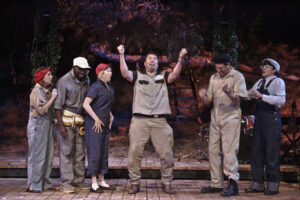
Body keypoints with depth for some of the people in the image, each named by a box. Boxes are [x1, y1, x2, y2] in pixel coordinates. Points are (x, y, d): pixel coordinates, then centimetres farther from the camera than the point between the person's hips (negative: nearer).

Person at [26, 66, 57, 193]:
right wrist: (52, 98, -16)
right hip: (38, 126, -9)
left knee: (47, 156, 10)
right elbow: (41, 110, -20)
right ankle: (33, 185, 1)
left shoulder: (46, 91, 14)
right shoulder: (36, 91, -12)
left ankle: (44, 183, 18)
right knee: (37, 155, -5)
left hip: (47, 125, 9)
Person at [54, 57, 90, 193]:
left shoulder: (86, 80, 10)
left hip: (80, 121, 6)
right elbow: (58, 105, -9)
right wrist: (61, 125, -15)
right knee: (66, 151, -4)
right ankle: (67, 183, 0)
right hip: (66, 119, -6)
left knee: (80, 152, 5)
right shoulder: (64, 81, -7)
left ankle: (78, 181, 12)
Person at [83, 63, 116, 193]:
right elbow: (86, 104, -18)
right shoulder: (96, 87, -11)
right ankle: (94, 183, -1)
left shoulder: (109, 88, 15)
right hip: (94, 124, -8)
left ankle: (102, 182, 19)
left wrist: (111, 116, 14)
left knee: (104, 152, 11)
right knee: (95, 152, -6)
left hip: (105, 125, 9)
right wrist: (96, 119, -18)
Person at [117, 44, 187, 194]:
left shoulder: (163, 76, 16)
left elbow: (175, 75, -3)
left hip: (160, 121, 1)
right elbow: (125, 74, -4)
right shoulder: (137, 76, 13)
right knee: (135, 153, -1)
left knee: (166, 154, 1)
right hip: (139, 121, -1)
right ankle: (134, 183, 10)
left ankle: (166, 183, 14)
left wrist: (180, 59, -16)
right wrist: (121, 55, -12)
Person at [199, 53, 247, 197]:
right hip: (215, 117, 6)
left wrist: (228, 92, -29)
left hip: (230, 117, -6)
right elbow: (209, 101, 13)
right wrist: (203, 96, -10)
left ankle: (233, 183, -6)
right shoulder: (214, 78, 14)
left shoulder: (237, 77, -3)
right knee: (213, 151, 5)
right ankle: (216, 184, 11)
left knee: (229, 151, -10)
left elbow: (237, 100, -10)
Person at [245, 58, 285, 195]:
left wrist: (262, 96, -22)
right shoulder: (260, 82, 17)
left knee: (272, 152, -3)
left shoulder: (278, 82, -5)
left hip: (272, 118, -7)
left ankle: (273, 185, 6)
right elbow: (249, 95, 21)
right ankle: (258, 184, 17)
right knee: (256, 151, 9)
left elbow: (281, 100, -19)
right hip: (259, 118, 7)